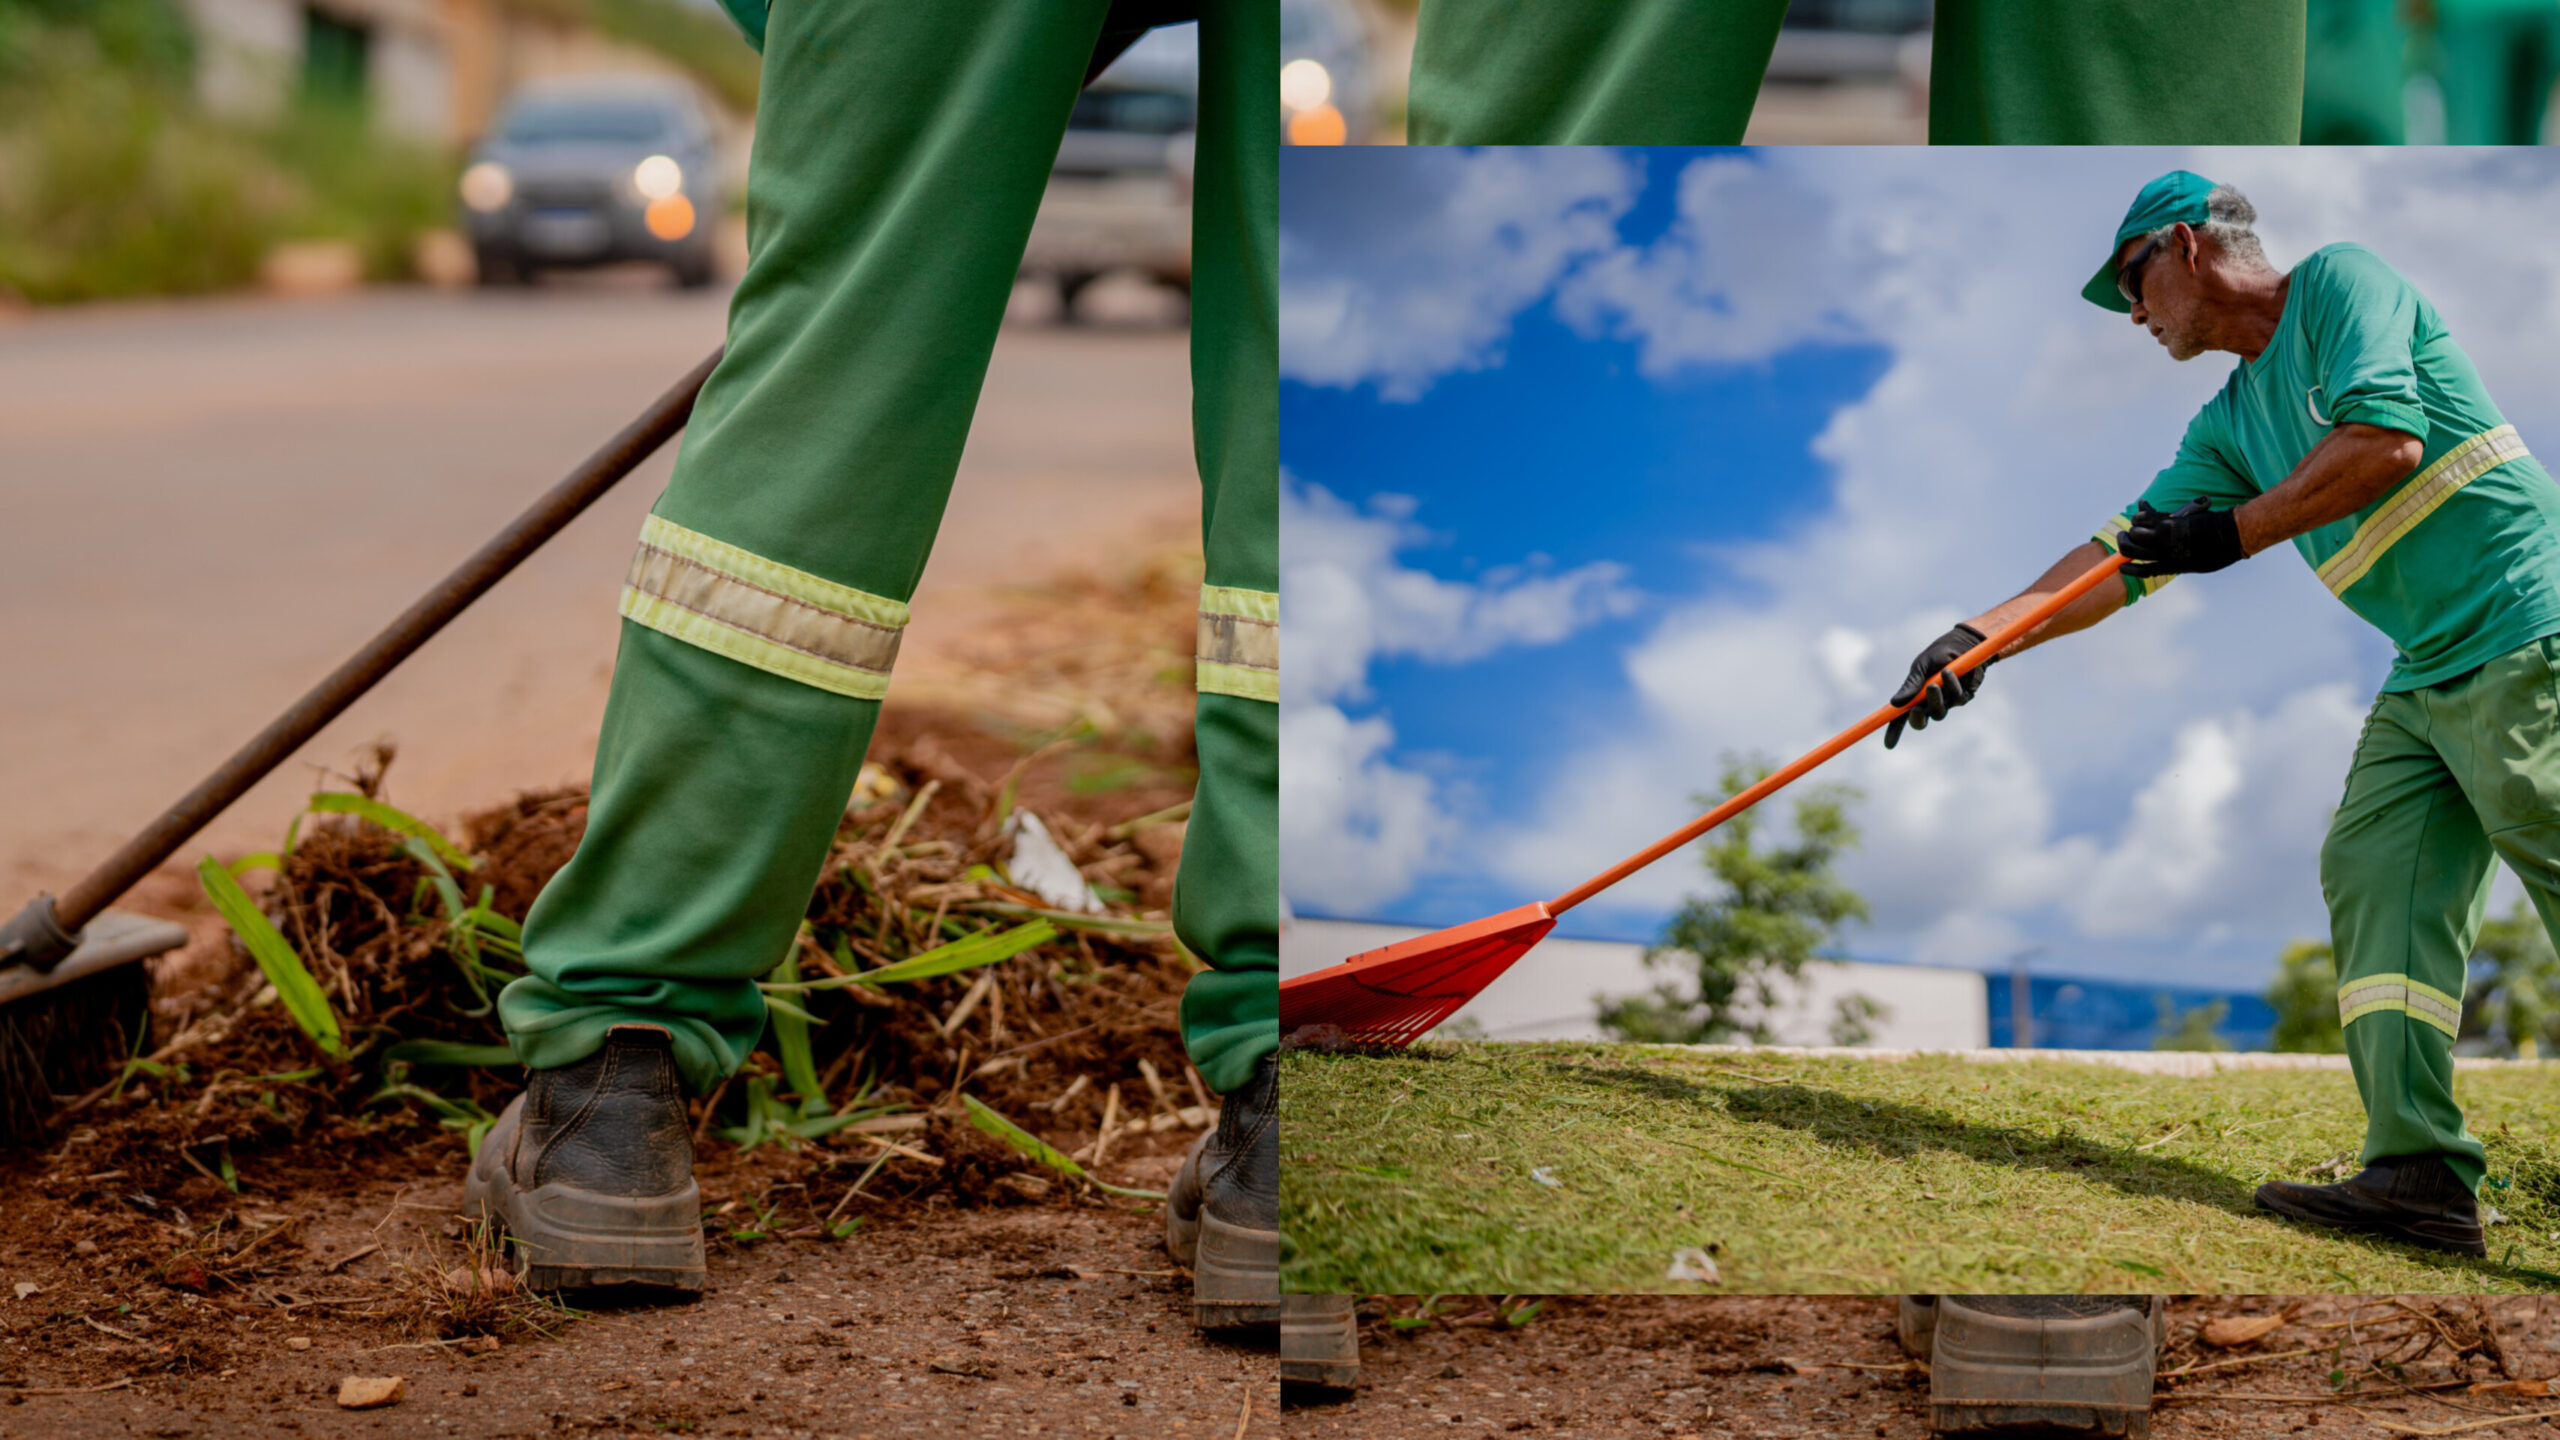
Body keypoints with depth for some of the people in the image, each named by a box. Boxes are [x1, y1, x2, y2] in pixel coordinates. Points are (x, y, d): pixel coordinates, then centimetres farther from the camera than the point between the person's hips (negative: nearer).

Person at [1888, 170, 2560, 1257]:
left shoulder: (2340, 281, -3)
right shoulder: (2230, 424, 21)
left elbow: (2386, 437, -18)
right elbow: (2129, 555, 18)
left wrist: (2233, 533, -12)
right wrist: (1978, 637, 9)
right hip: (2425, 676, 9)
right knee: (2373, 877, -2)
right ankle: (2420, 1172, -8)